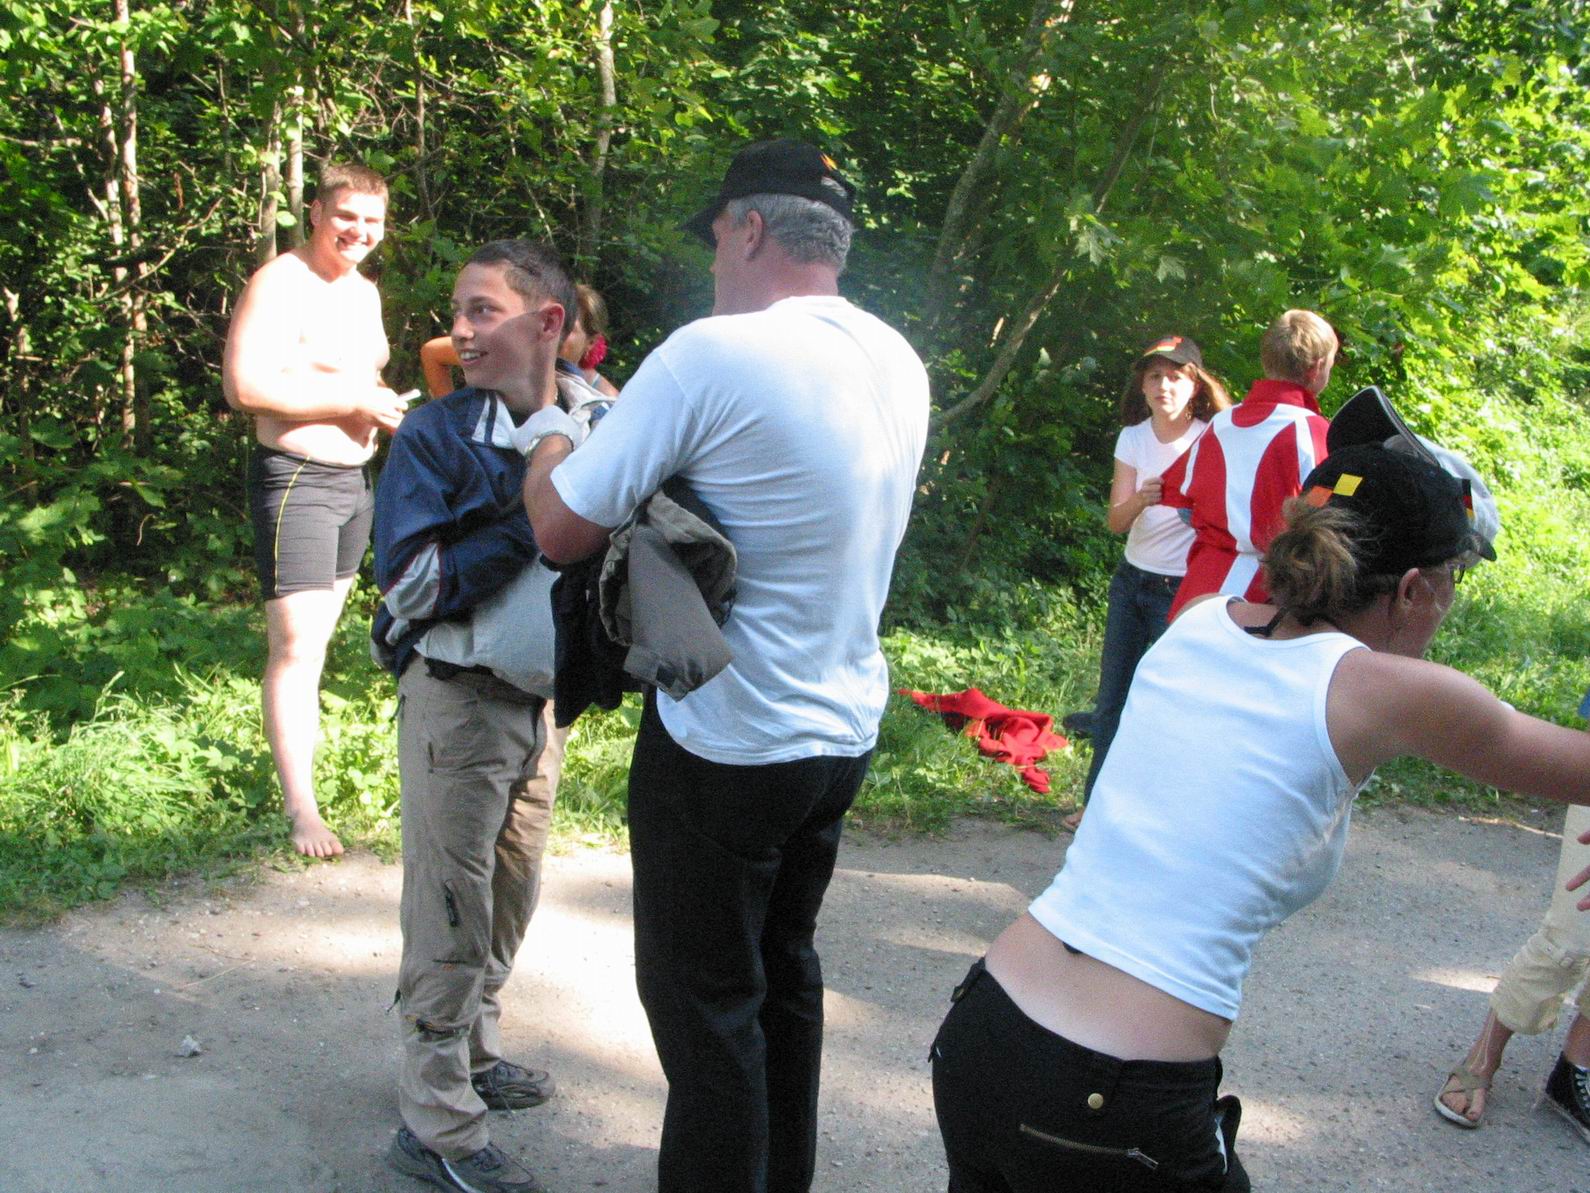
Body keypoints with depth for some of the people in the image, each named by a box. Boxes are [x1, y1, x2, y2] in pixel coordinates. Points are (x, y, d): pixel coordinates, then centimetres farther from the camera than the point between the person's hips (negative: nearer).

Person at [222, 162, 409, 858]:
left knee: (319, 636, 17)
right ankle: (300, 808, -9)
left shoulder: (364, 291, 16)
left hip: (354, 479, 9)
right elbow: (244, 386, -23)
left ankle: (302, 750, 31)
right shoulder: (280, 285, -12)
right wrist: (354, 401, -20)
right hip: (295, 480, -9)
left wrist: (389, 409, 7)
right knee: (295, 648, -11)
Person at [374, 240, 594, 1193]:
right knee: (453, 910, 2)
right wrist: (529, 520, -25)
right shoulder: (437, 434, -11)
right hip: (458, 698, -5)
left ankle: (476, 1049, 40)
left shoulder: (588, 428, 2)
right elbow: (412, 584, -19)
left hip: (539, 699, 6)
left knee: (512, 895, 19)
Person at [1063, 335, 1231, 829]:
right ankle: (1097, 801, 21)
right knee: (1112, 699, 10)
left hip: (1184, 590, -5)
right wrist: (1139, 501, -28)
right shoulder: (1133, 438, 1)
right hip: (1131, 581, 5)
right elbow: (1115, 521, -7)